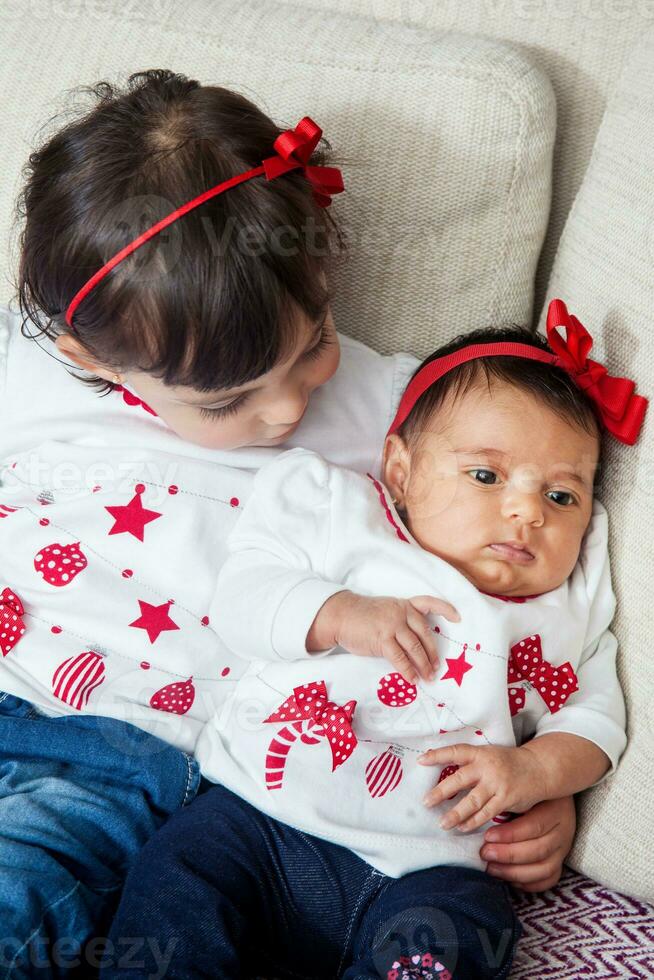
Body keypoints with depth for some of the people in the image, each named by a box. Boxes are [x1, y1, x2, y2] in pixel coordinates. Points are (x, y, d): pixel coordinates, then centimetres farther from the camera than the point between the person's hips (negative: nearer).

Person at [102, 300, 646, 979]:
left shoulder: (573, 611, 13)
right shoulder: (346, 519, 5)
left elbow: (596, 720, 12)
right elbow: (242, 597, -1)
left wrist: (533, 769, -8)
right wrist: (342, 614, -17)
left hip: (426, 870, 1)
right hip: (260, 818, -1)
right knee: (178, 878, -21)